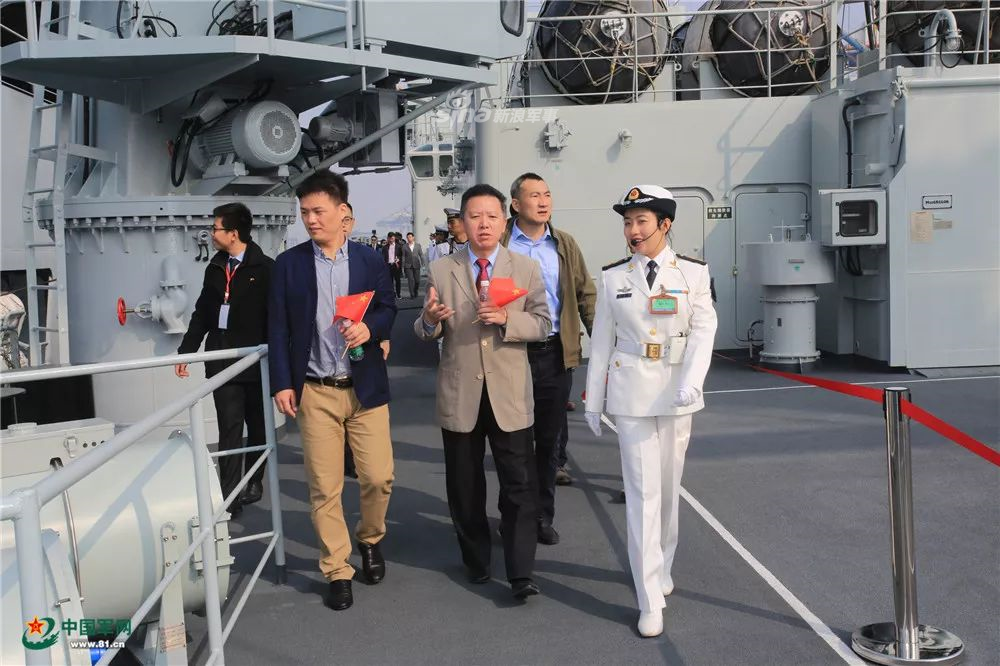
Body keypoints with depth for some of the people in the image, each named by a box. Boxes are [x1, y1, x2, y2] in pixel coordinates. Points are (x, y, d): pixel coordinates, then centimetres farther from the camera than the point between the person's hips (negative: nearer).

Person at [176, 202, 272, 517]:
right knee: (229, 427, 0)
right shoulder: (216, 268, 12)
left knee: (256, 425, 11)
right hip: (222, 359, 4)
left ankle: (253, 482, 29)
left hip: (256, 359, -4)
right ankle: (229, 495, 0)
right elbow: (202, 314, 16)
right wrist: (186, 350, 12)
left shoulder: (264, 268, -7)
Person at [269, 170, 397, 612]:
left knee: (378, 477, 2)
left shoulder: (370, 260, 4)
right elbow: (279, 328, 3)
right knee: (323, 487, 2)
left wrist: (369, 328, -16)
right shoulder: (288, 263, 2)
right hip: (314, 391, 0)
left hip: (365, 387, 1)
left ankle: (370, 539, 32)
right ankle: (337, 572, 16)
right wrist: (282, 384, -3)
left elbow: (388, 309, 7)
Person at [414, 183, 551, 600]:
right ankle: (476, 560, 29)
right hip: (459, 393, 1)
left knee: (519, 486, -3)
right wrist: (430, 319, -19)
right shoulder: (440, 270, 3)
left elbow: (542, 325, 1)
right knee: (465, 485, 12)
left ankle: (520, 573, 5)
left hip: (509, 394, -1)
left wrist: (508, 318, -18)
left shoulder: (526, 269, 4)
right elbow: (425, 333, 5)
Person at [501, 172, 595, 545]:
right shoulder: (499, 244, -2)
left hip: (555, 354, 3)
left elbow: (586, 294, 9)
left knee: (549, 441, 11)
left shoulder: (565, 245, 8)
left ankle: (543, 515, 24)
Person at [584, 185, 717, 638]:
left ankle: (660, 569, 33)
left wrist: (692, 381, -25)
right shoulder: (613, 278, 3)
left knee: (669, 486, 12)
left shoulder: (692, 273, 1)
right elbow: (601, 342, 5)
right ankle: (650, 600, 1)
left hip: (676, 392, 1)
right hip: (631, 392, -1)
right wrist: (592, 400, 6)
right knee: (643, 492, -4)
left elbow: (703, 329, -9)